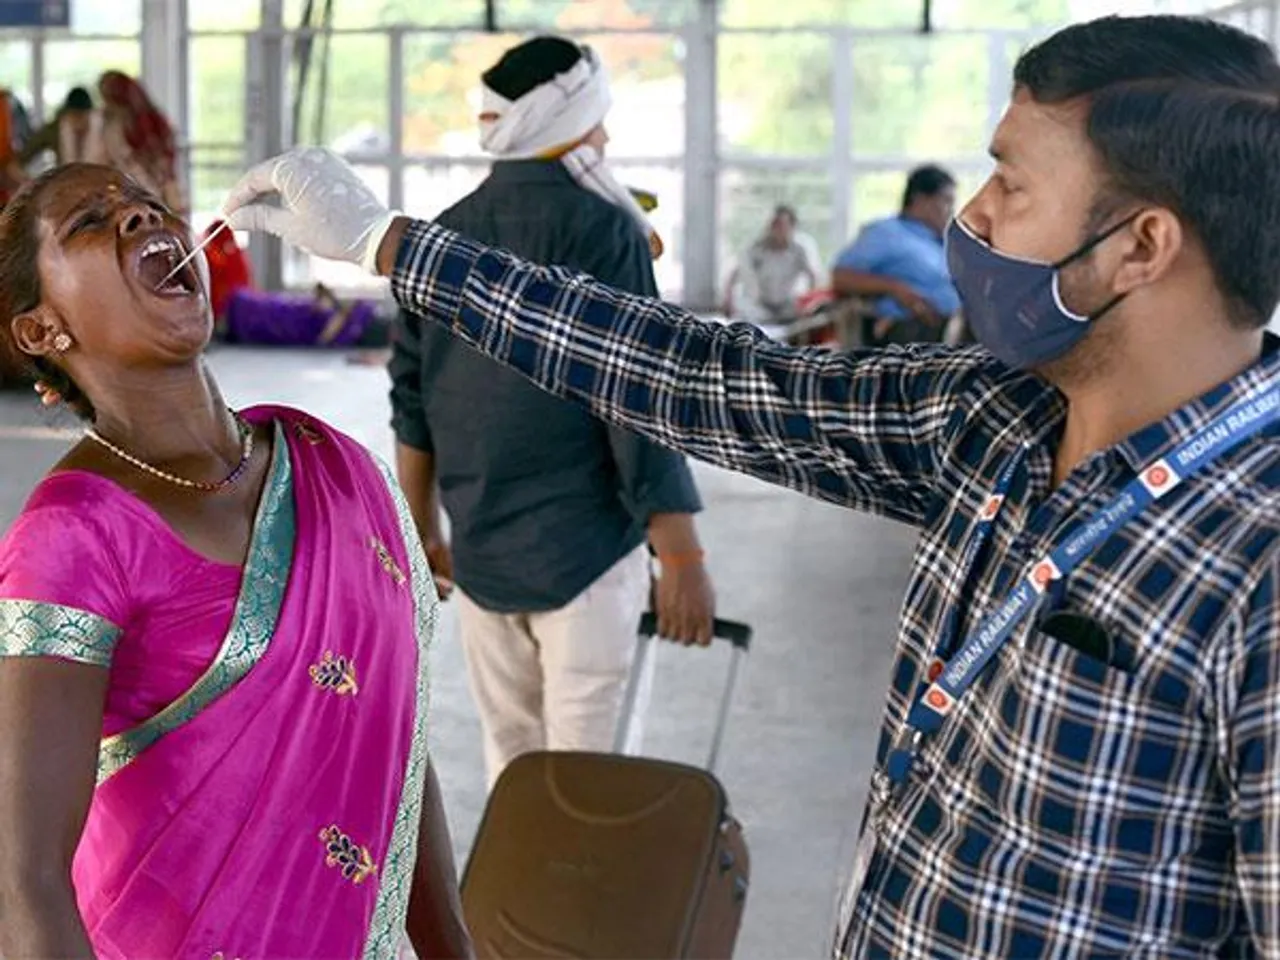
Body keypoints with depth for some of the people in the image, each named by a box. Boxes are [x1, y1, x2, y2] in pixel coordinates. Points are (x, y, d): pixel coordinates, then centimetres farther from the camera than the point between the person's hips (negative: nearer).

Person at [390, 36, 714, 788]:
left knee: (510, 768, 15)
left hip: (478, 552, 7)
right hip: (583, 549, -6)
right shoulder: (598, 226, -10)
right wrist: (683, 558, -14)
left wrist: (427, 532, 24)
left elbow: (413, 399, 14)